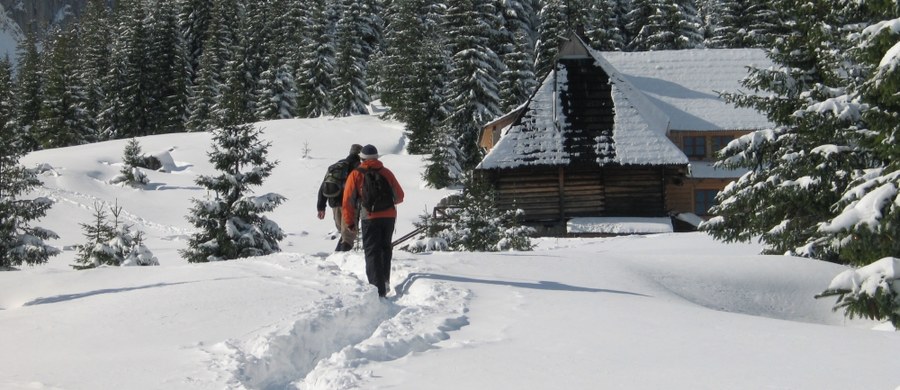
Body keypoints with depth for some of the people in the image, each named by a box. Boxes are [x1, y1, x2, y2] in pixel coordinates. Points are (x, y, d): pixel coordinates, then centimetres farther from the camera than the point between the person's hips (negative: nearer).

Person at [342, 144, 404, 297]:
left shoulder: (356, 174, 2)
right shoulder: (386, 172, 10)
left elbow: (348, 200, -3)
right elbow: (399, 196, 12)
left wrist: (350, 221, 6)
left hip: (370, 218, -3)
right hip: (389, 216, 3)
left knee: (372, 253, -2)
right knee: (385, 248, 23)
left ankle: (378, 289, -13)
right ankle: (385, 281, 26)